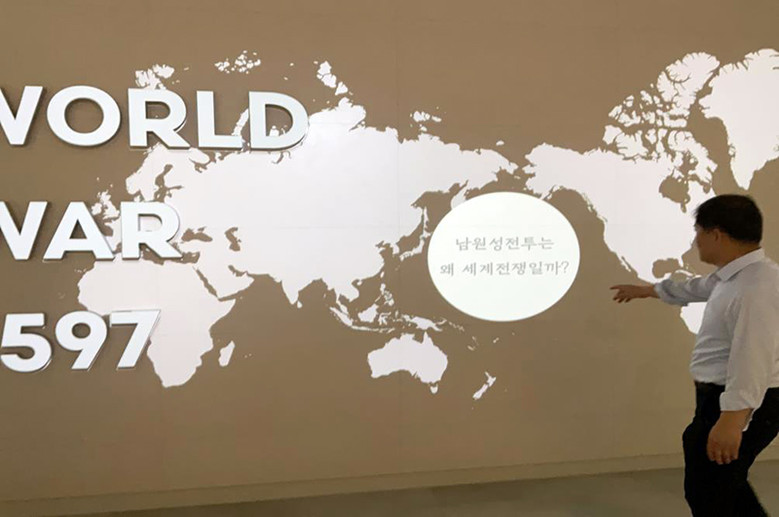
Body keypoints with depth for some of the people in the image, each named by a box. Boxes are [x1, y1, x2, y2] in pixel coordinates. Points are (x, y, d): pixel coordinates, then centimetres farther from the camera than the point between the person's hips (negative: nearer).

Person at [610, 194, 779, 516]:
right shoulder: (734, 276, 10)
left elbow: (752, 360, -32)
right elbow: (697, 288, 30)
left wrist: (732, 420, -35)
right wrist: (648, 290, 43)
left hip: (743, 405, -10)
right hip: (722, 398, 11)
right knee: (724, 486, 26)